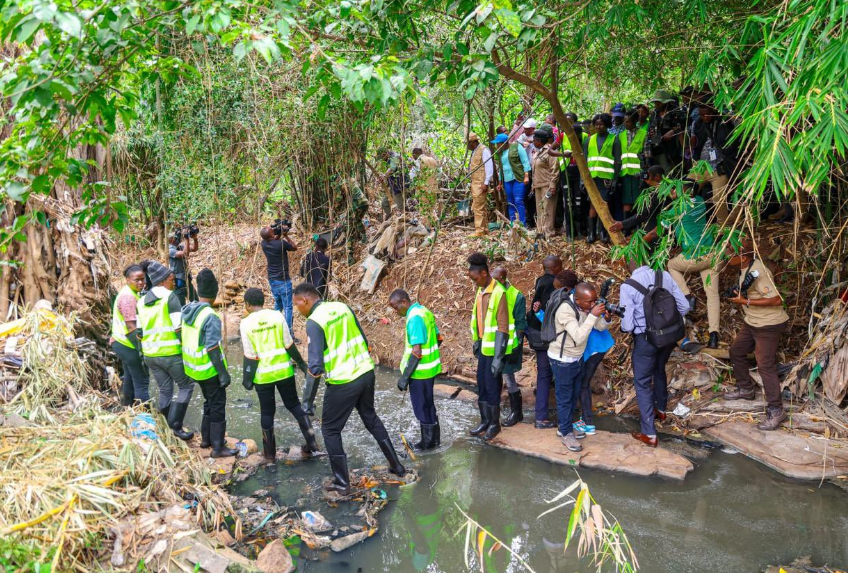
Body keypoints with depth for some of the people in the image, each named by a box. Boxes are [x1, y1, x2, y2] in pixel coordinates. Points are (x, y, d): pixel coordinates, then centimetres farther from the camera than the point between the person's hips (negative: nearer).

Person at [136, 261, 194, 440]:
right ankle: (175, 425, -2)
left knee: (164, 390, 17)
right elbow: (179, 327, -15)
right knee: (186, 386, 8)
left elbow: (140, 332, 13)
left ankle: (167, 427, 21)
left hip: (150, 355, 6)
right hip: (171, 353, -6)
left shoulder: (141, 302, 12)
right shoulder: (170, 296, -9)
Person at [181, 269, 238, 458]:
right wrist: (223, 373, -18)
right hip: (209, 369, -7)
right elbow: (212, 349, -24)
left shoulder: (187, 310, -1)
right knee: (217, 406, 4)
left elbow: (182, 339, 9)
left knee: (209, 402, 23)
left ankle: (206, 438, 32)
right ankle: (218, 447, 8)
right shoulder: (211, 317, -23)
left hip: (193, 367, 8)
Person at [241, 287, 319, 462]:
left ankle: (270, 453, 22)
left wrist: (247, 378, 2)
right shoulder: (277, 316, -5)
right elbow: (289, 345, -3)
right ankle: (311, 442, 15)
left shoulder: (246, 323, -9)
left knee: (267, 412, 12)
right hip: (284, 371, 1)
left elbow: (250, 356, -9)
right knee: (294, 405, 17)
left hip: (263, 375, -1)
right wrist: (301, 364, 9)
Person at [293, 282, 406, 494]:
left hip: (343, 383, -7)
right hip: (366, 372, 7)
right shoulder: (342, 307, 5)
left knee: (330, 430, 12)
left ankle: (342, 482, 17)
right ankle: (396, 465, 34)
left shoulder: (314, 321, -16)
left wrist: (308, 401, -11)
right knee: (371, 418, 26)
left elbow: (316, 365, -21)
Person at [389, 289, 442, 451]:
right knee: (428, 405, 20)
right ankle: (434, 438, 30)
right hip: (430, 368, 10)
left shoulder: (414, 317, -23)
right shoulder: (424, 310, 6)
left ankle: (428, 442, 17)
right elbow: (438, 338, 15)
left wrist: (405, 377, -21)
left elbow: (416, 352, -26)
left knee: (422, 407, 5)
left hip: (420, 371, -9)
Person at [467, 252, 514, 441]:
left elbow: (503, 328, -20)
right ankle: (485, 421, 25)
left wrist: (498, 357, -21)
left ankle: (495, 424, 16)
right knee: (481, 385, 13)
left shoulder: (498, 293, -20)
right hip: (484, 347, 8)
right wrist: (476, 343, 19)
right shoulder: (481, 291, 6)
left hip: (494, 349, -8)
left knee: (492, 386, 2)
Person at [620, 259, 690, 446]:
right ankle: (661, 410, 53)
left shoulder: (627, 286, -17)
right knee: (659, 370, 31)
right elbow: (684, 306, -1)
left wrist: (624, 326, 7)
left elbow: (627, 325, -16)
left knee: (642, 383, 9)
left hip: (646, 339, -5)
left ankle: (649, 434, 12)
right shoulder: (665, 276, -4)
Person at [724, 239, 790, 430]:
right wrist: (740, 294, 6)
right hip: (752, 322, 10)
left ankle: (776, 410, -3)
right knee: (736, 351, 20)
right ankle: (745, 389, 37)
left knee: (765, 366, -11)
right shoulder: (747, 266, 1)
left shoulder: (758, 272, -27)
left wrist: (745, 302, -26)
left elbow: (776, 299, -31)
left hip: (769, 325, -10)